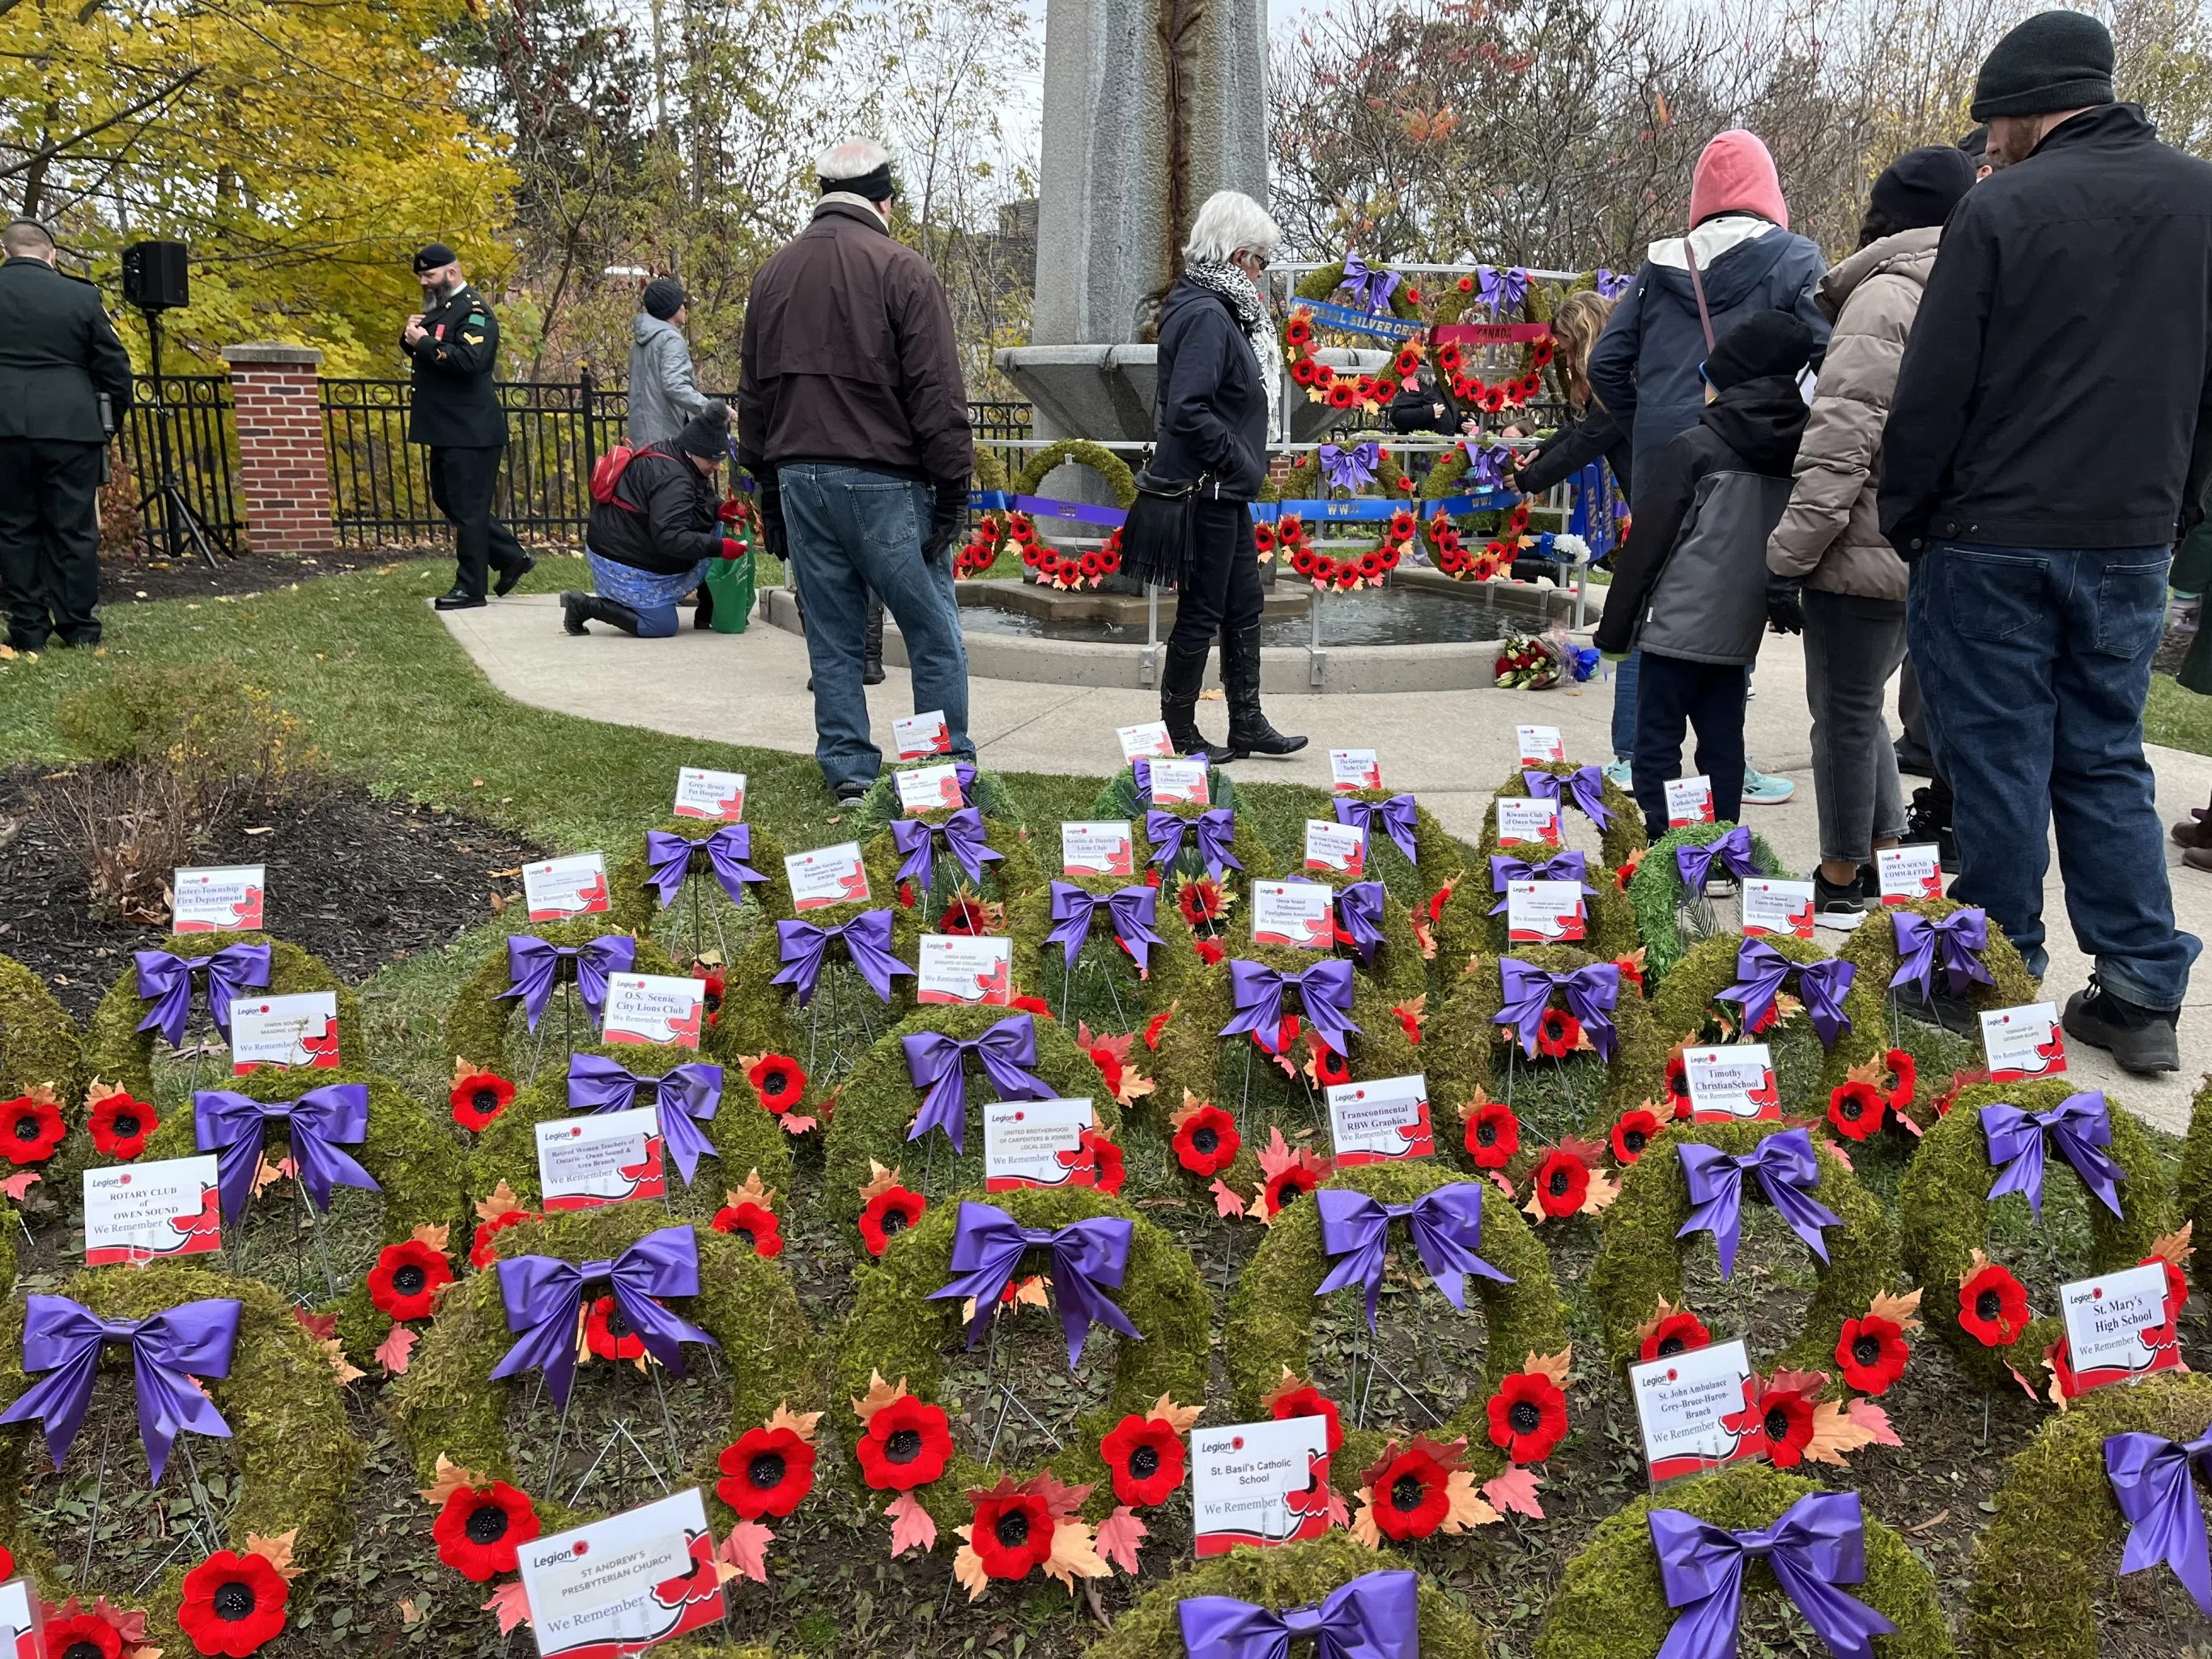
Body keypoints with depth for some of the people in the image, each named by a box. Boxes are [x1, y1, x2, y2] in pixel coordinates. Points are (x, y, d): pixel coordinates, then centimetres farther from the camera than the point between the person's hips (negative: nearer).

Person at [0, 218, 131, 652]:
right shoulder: (82, 296, -1)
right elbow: (116, 369, 2)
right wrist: (108, 422, 15)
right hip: (71, 427, -1)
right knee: (74, 529, 5)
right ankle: (80, 627, 7)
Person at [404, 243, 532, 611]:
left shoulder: (473, 312, -12)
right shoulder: (439, 308, 17)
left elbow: (468, 359, -28)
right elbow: (417, 351, 23)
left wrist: (424, 341, -21)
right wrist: (411, 337, 2)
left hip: (470, 431, -10)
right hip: (446, 428, 10)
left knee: (467, 508, -5)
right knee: (446, 499, 15)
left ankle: (470, 587, 3)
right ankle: (512, 557, 22)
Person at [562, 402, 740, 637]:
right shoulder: (672, 479, -29)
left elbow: (702, 501, 17)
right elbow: (670, 537, -38)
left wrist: (720, 509, -6)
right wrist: (718, 548, -38)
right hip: (625, 564, -11)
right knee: (662, 627, -9)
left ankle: (708, 613, 9)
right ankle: (584, 606, -1)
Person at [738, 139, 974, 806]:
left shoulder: (775, 271, 13)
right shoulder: (902, 271, -6)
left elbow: (752, 393, 17)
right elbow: (936, 393, -11)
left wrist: (768, 488, 21)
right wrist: (952, 491, -7)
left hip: (798, 477, 6)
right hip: (883, 481, -6)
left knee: (832, 638, 11)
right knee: (934, 635, 3)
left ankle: (848, 772, 14)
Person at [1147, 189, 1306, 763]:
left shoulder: (1211, 307, 14)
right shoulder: (1206, 315, -18)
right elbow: (1187, 411, -27)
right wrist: (1241, 461, -18)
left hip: (1226, 492, 10)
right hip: (1207, 490, -10)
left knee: (1244, 606, 15)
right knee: (1201, 614, -1)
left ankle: (1248, 726, 24)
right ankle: (1178, 735, 11)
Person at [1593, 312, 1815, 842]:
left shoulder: (1693, 449, -11)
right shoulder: (1795, 453, 8)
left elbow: (1647, 544, -11)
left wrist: (1615, 628, -5)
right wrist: (1780, 606, 25)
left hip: (1678, 626, -6)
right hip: (1738, 630, 6)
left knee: (1658, 743, 1)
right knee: (1723, 743, 13)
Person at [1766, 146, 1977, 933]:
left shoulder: (1883, 299, -12)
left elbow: (1841, 441, -19)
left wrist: (1791, 552, -15)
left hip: (1868, 552, -9)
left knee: (1845, 713, 2)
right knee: (1860, 705, 21)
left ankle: (1843, 884, 13)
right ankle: (1886, 862, 28)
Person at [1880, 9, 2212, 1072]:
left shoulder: (2003, 208, -9)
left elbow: (1933, 393, -10)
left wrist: (1904, 522, 1)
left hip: (1996, 541, -5)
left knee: (1998, 766, 2)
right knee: (2106, 760, 13)